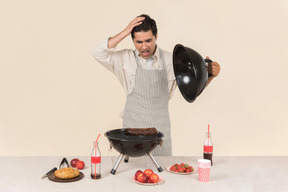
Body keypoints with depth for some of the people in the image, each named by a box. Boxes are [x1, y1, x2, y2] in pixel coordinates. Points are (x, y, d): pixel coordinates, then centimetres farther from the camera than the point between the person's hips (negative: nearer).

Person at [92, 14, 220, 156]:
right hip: (133, 128, -1)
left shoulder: (169, 61, 0)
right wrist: (125, 32, -16)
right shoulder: (126, 59, -1)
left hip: (160, 129, 1)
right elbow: (99, 53, -12)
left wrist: (210, 74, -15)